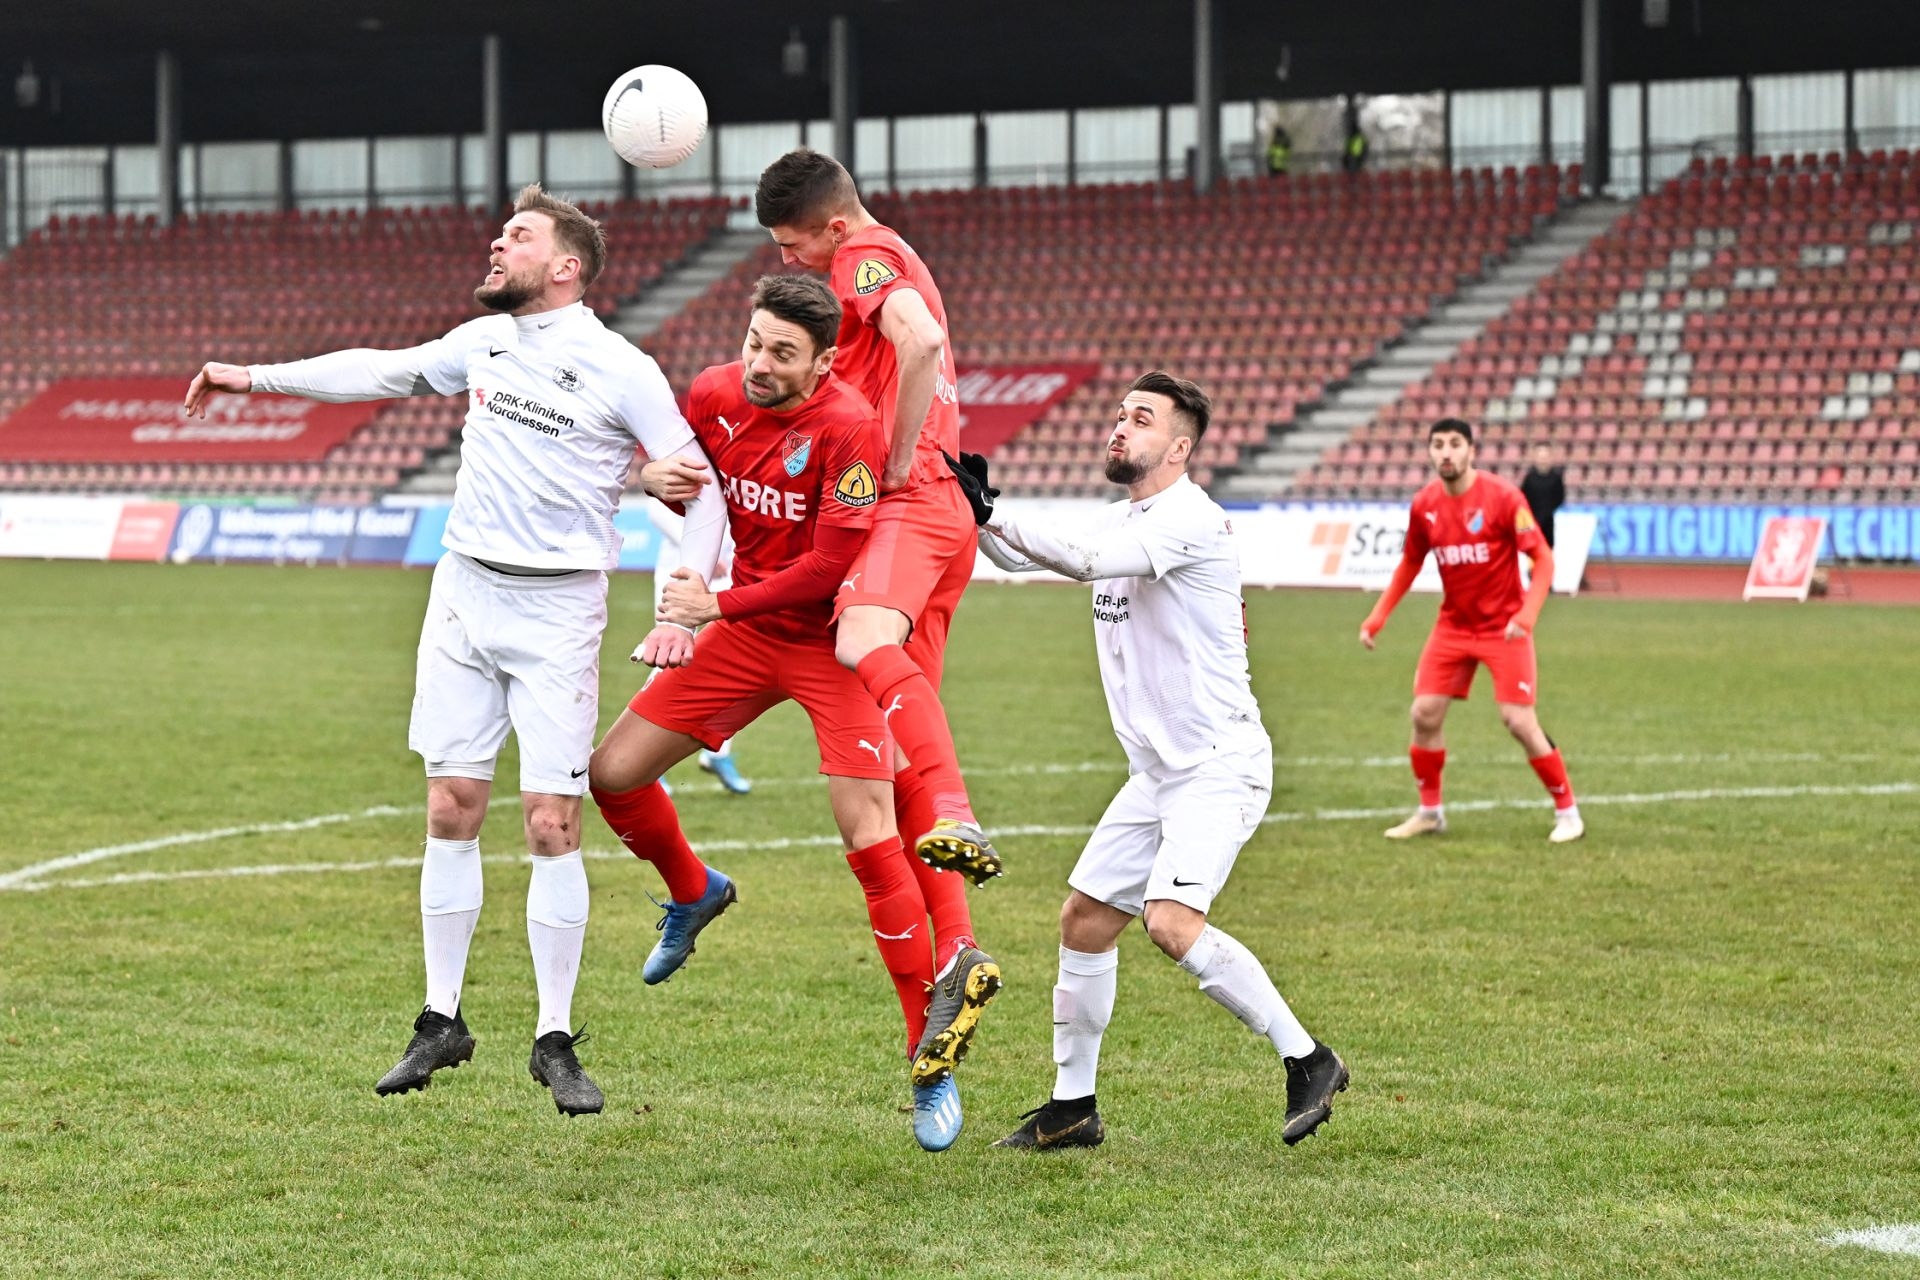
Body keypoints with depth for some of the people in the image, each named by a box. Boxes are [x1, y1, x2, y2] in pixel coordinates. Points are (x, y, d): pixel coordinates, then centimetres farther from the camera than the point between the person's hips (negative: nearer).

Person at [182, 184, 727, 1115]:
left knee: (552, 825, -7)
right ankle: (441, 1021, 13)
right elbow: (382, 372, 24)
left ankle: (556, 1042, 2)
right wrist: (257, 377, 25)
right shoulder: (484, 341, 8)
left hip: (558, 611, -5)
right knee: (451, 809, 4)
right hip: (465, 591, 5)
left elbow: (699, 489, -6)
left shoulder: (622, 371, -8)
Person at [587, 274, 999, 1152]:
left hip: (832, 643, -6)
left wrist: (721, 605, -20)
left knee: (869, 837, -17)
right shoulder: (715, 396, -5)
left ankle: (932, 1060, -10)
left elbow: (832, 564, -24)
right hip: (743, 631, 6)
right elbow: (661, 464, 16)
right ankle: (692, 892, 36)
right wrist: (654, 475, -6)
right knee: (612, 773, 3)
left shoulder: (848, 429, -23)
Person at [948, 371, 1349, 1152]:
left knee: (1172, 920, -25)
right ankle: (1072, 1107, 20)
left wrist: (989, 516, -27)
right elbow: (1019, 557, 19)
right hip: (1159, 771, 9)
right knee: (1085, 918, 8)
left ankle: (1307, 1060, -13)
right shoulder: (1120, 520, 14)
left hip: (1219, 765, -9)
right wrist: (976, 513, -1)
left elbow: (1089, 559, -29)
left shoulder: (1191, 519, -15)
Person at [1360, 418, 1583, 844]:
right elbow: (1410, 564, 14)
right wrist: (1377, 617, 8)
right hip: (1453, 626, 5)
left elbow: (1542, 559, -16)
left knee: (1519, 721, -11)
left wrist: (1526, 616, -28)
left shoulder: (1502, 497, -17)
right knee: (1425, 713, -3)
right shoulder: (1424, 505, -2)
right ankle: (1429, 811, 16)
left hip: (1504, 628, -5)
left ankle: (1567, 811, 4)